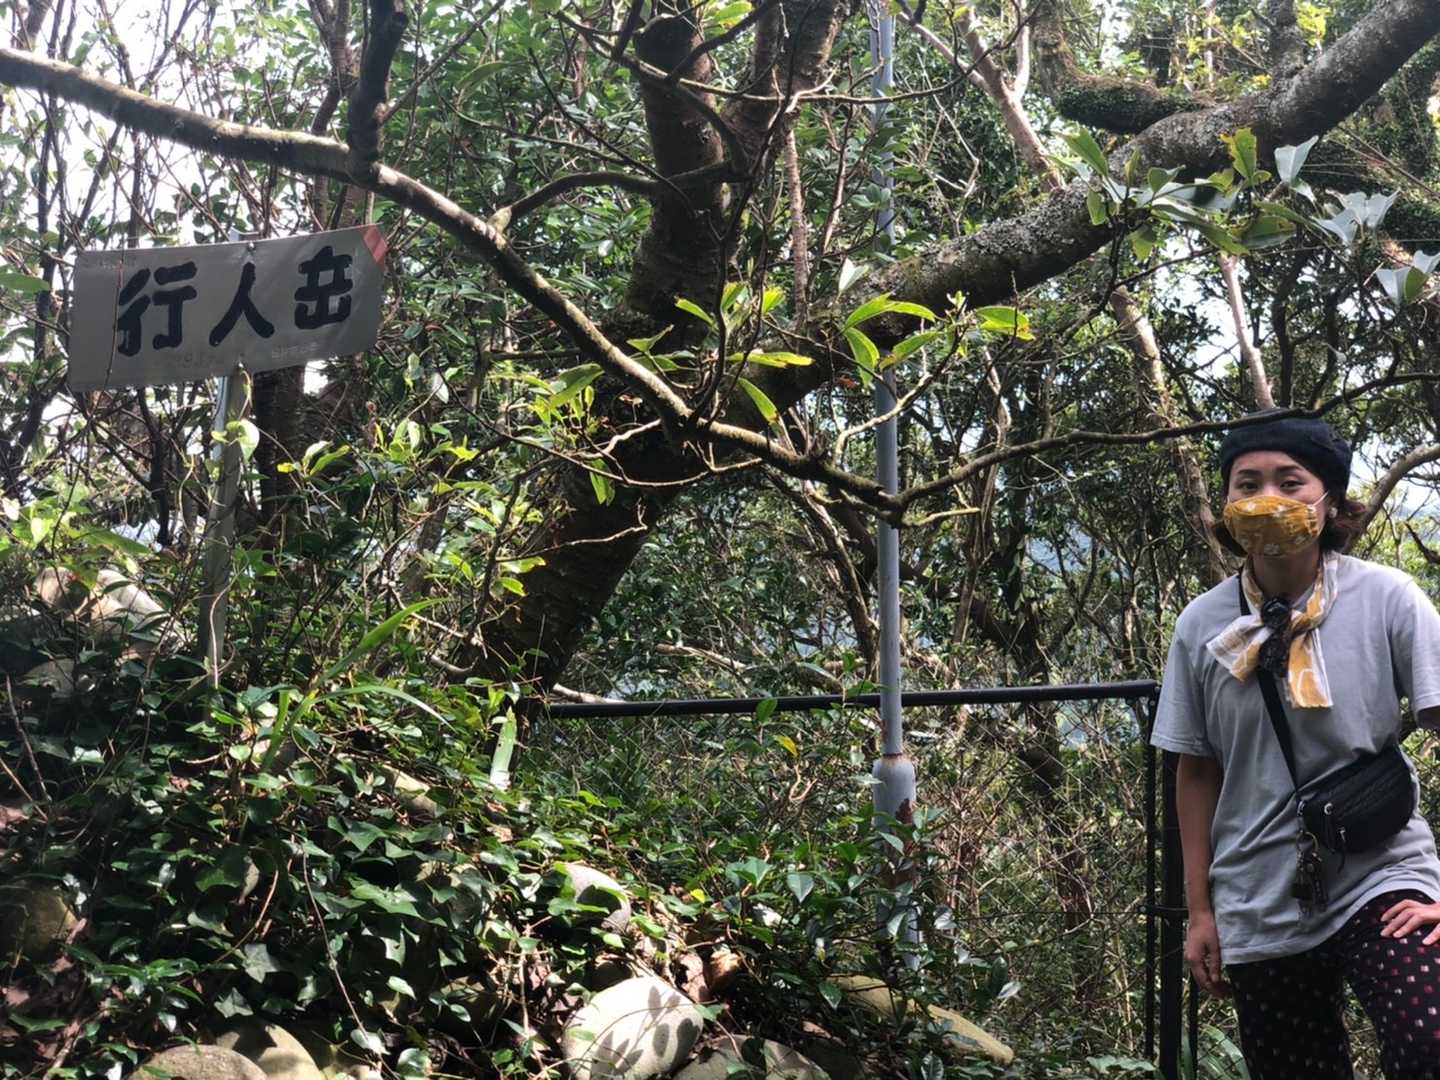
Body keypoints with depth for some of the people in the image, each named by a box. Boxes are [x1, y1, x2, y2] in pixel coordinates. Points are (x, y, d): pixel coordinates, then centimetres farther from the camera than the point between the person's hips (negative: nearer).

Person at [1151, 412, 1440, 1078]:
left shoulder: (1385, 600, -9)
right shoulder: (1202, 625, -1)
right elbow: (1197, 773, 6)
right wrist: (1200, 910, 7)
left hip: (1379, 882, -3)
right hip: (1260, 909, 3)